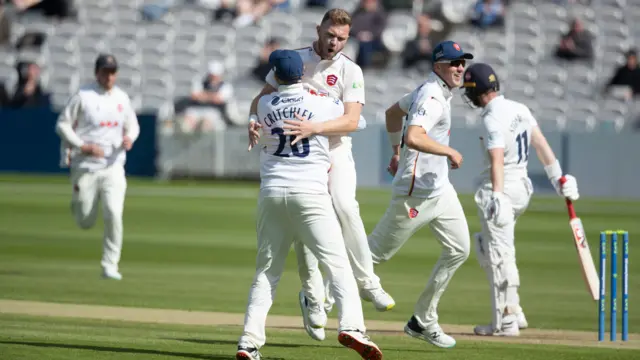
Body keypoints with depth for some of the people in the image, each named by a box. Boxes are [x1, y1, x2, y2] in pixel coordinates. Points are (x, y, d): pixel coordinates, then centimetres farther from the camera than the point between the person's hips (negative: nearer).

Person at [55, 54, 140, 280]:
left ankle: (110, 266, -6)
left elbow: (132, 125, 19)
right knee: (85, 222, 5)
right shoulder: (83, 96, -6)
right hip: (85, 166, -2)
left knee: (114, 214, -16)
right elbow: (62, 125, -4)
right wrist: (83, 146, -16)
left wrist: (129, 138, -4)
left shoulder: (122, 98, 7)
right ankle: (78, 202, 44)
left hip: (113, 166, 2)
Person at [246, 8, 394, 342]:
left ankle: (366, 280, -14)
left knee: (344, 206, -24)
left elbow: (351, 120, -17)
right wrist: (254, 119, -15)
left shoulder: (350, 72, -4)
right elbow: (263, 97, 9)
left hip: (334, 149, -1)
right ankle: (313, 295, 4)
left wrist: (313, 127, -34)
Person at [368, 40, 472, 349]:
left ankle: (423, 321, 11)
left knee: (459, 249, 5)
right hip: (417, 190, -10)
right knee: (379, 251, 0)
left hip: (440, 186, 10)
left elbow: (393, 112, 26)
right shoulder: (432, 97, -20)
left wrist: (397, 152, 30)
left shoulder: (430, 90, 12)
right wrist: (450, 152, -25)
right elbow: (413, 137, -35)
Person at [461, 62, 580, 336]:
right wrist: (557, 177, 13)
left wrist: (497, 197, -38)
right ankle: (513, 312, 18)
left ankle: (505, 322, -1)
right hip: (522, 187, 9)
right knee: (487, 248, 20)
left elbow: (497, 160, -29)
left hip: (502, 187, -9)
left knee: (498, 254, -3)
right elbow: (540, 142, 10)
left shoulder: (493, 118, -18)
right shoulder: (519, 109, 9)